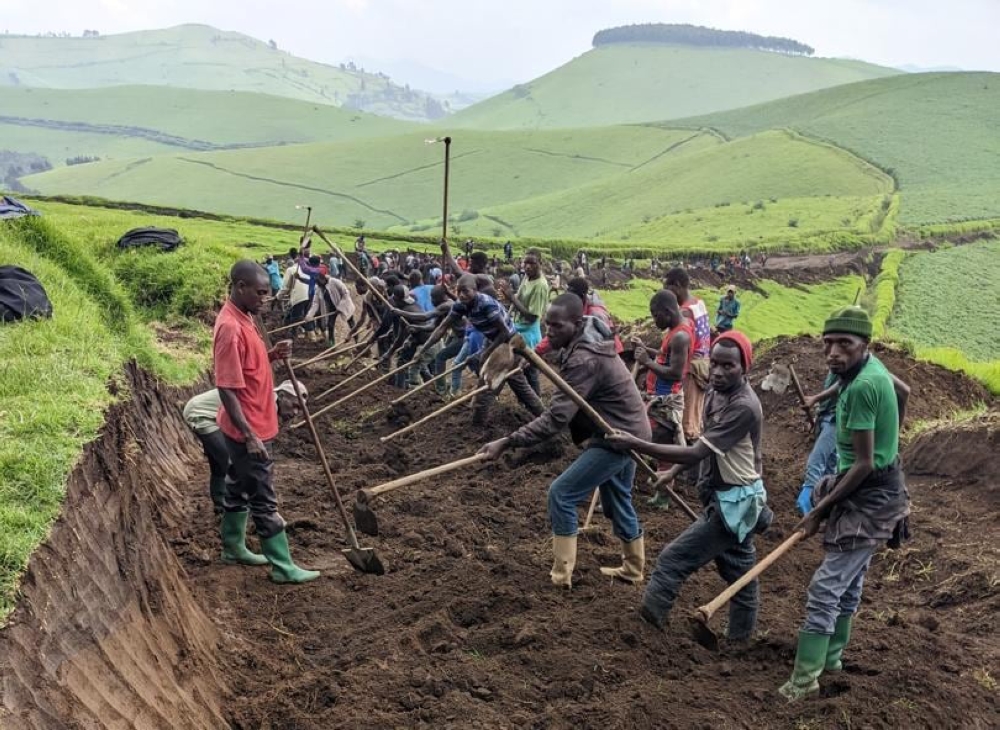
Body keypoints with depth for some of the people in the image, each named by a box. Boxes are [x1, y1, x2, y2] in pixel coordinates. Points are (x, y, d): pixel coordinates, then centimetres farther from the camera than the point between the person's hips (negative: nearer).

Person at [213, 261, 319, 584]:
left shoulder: (243, 317, 6)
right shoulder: (230, 327, -25)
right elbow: (227, 388, -26)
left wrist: (272, 355, -1)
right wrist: (249, 436, -26)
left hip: (252, 426, 10)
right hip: (248, 430, -10)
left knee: (239, 488, 21)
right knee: (264, 499, -1)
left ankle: (233, 547, 36)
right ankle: (283, 567, 7)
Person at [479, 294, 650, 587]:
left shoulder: (585, 360, -29)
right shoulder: (586, 341, 2)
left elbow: (556, 418, -35)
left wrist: (507, 442, -37)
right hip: (627, 429, 11)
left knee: (561, 494, -7)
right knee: (617, 499, 23)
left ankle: (561, 575, 2)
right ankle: (633, 569, 40)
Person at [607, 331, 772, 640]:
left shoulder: (744, 408, -28)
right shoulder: (716, 393, 0)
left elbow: (695, 453, -32)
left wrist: (637, 444, -34)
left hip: (733, 503, -9)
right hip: (731, 499, 9)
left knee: (673, 559, -6)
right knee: (738, 571, 21)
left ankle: (645, 623, 7)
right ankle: (740, 638, 35)